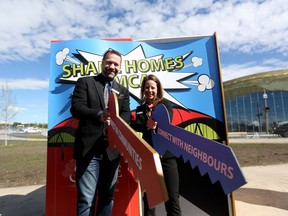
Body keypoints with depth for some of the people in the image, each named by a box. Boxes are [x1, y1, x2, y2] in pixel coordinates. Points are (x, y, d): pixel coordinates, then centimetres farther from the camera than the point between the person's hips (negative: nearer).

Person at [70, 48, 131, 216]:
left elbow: (126, 115, 2)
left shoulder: (123, 91, 15)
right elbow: (76, 108, -9)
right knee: (86, 199, 2)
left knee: (107, 197, 16)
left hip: (112, 150, 4)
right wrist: (99, 115, -27)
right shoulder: (85, 82, 5)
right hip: (89, 148, -3)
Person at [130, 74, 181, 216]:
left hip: (166, 155, -2)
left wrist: (153, 126, -32)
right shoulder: (140, 109, 11)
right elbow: (134, 126, -5)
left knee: (172, 196, 4)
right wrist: (147, 125, -27)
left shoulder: (165, 105, 5)